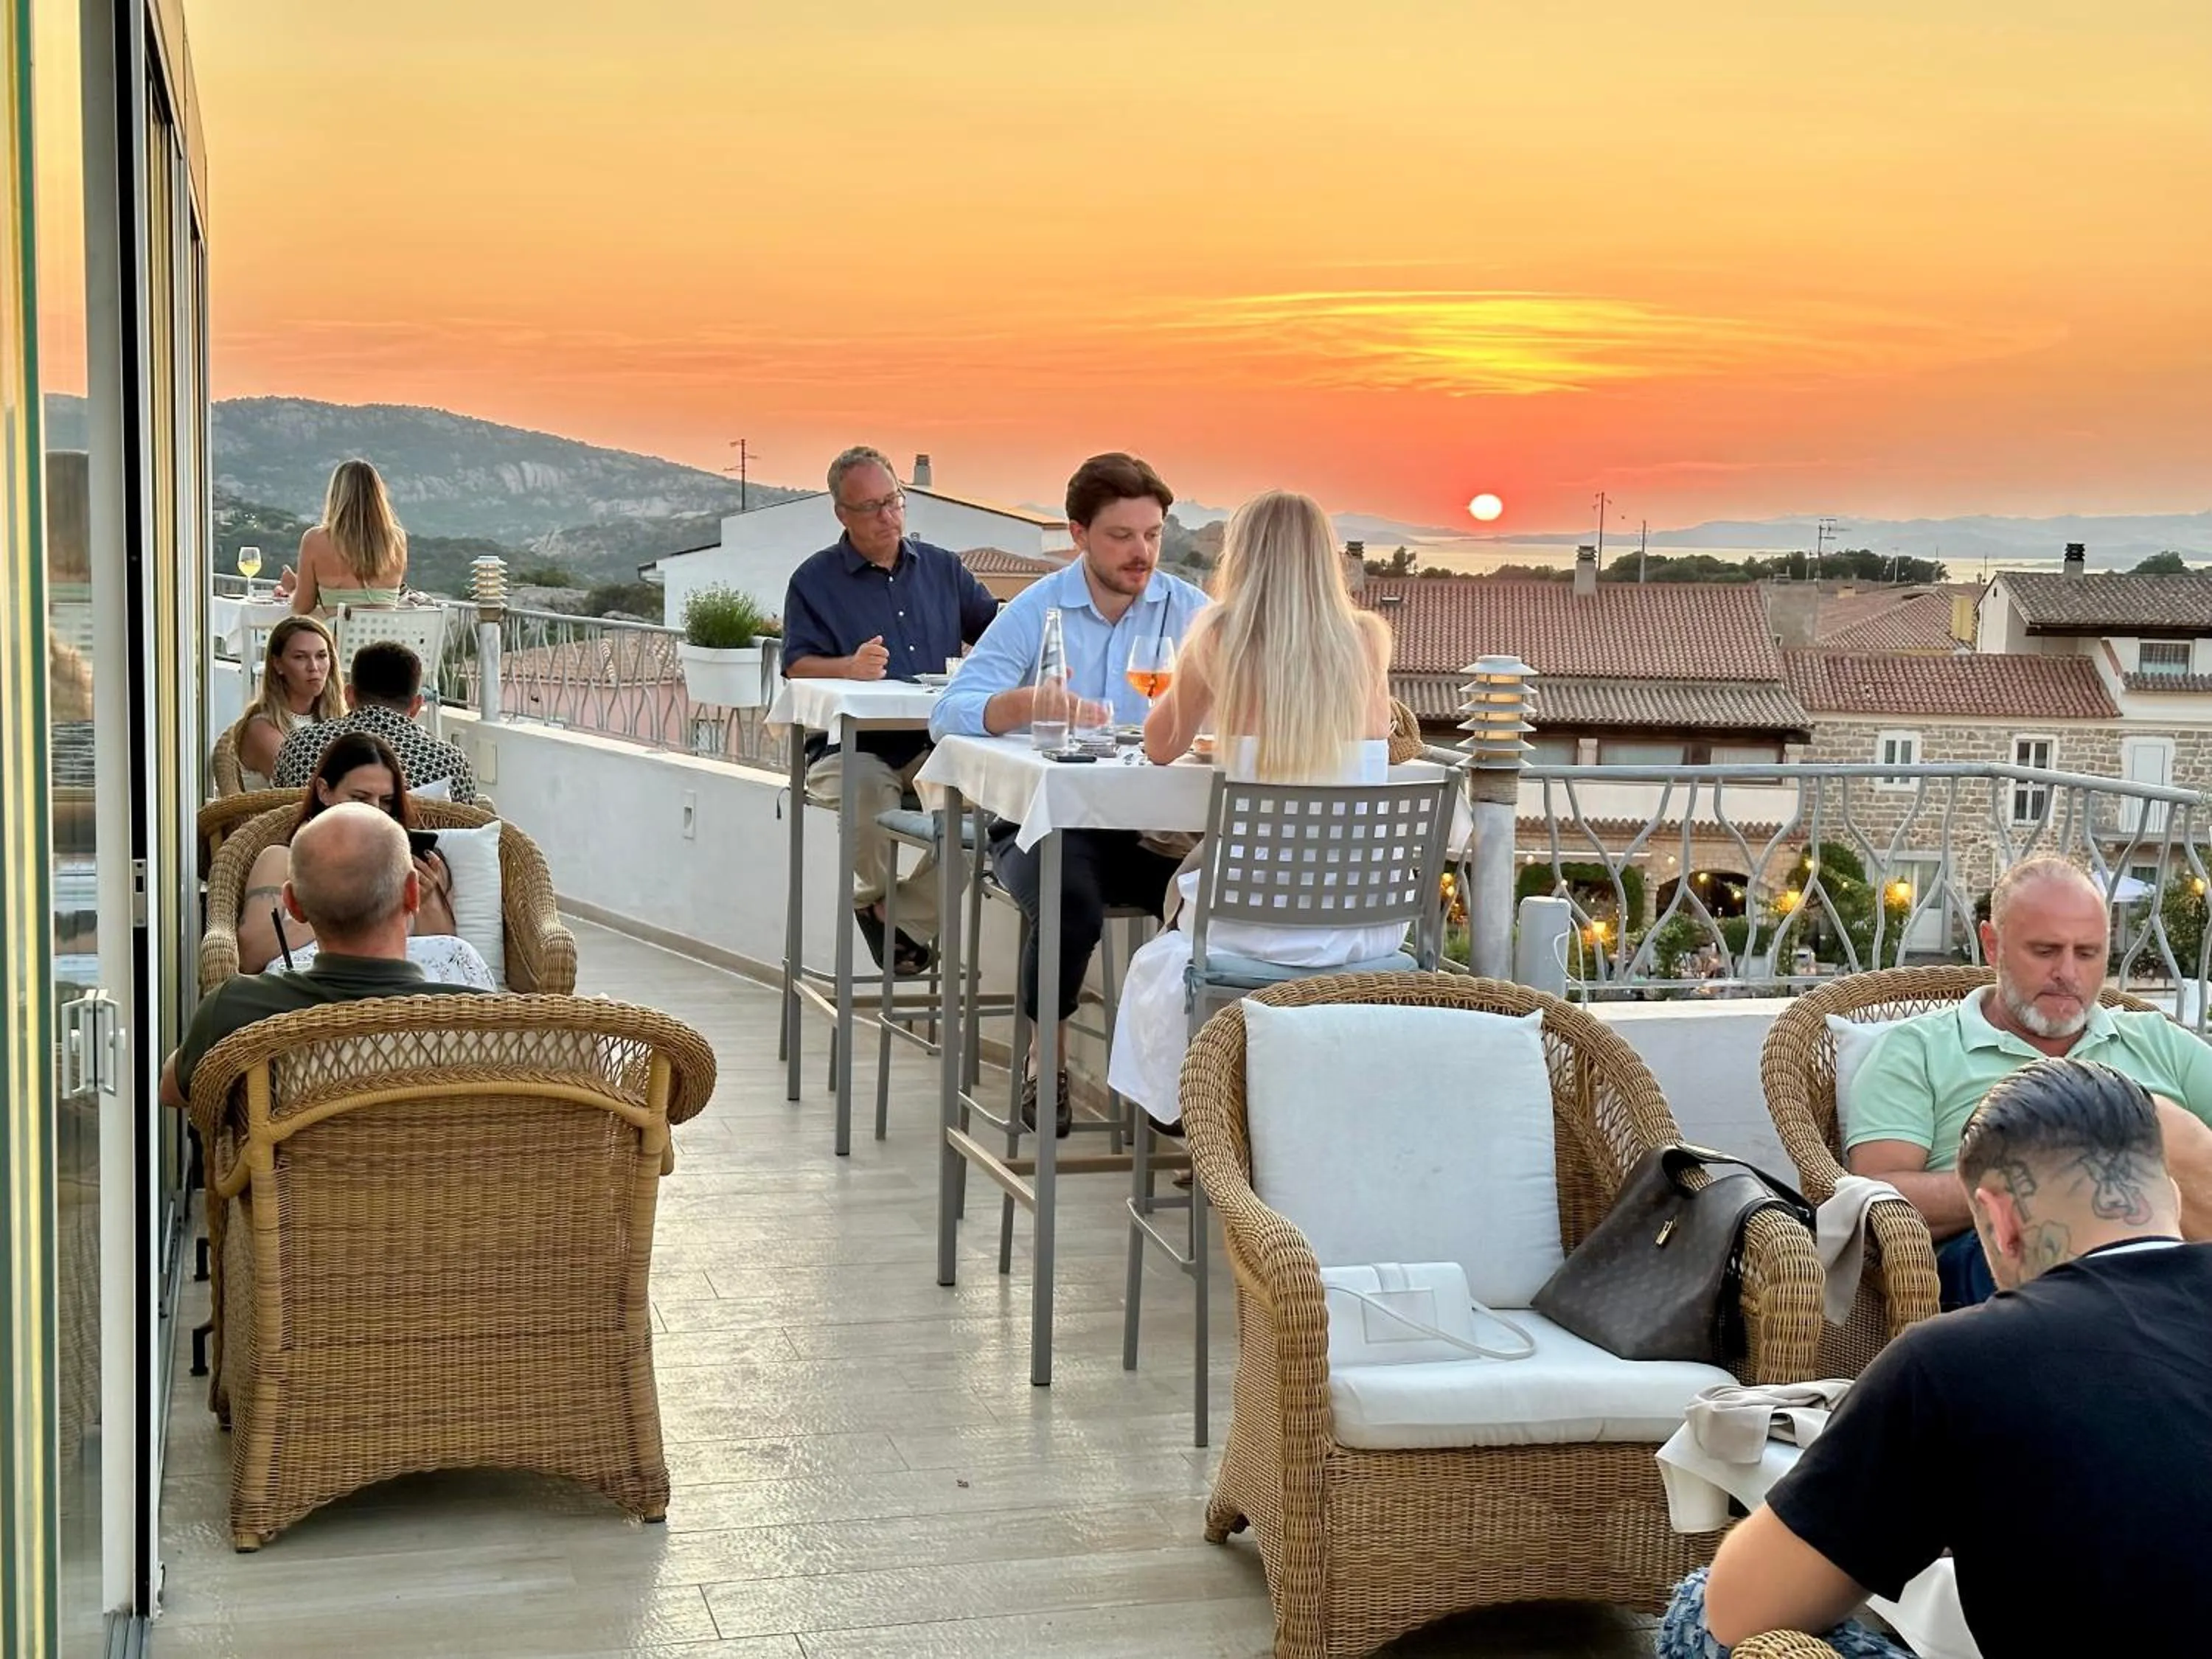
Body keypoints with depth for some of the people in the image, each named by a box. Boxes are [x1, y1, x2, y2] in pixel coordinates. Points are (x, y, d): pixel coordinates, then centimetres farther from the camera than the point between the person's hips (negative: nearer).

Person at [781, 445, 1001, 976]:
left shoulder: (942, 568, 19)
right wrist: (850, 667, -24)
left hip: (935, 744, 3)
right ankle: (874, 895, -5)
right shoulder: (814, 580, 9)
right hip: (852, 747, -3)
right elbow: (797, 667, -2)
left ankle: (908, 920, -14)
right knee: (866, 787, -38)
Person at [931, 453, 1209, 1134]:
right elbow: (950, 713, -12)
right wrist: (1028, 702, -32)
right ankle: (1048, 1061, -6)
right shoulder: (1035, 610, 0)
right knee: (1072, 905, -33)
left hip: (1152, 822, 2)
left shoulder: (1189, 611, 6)